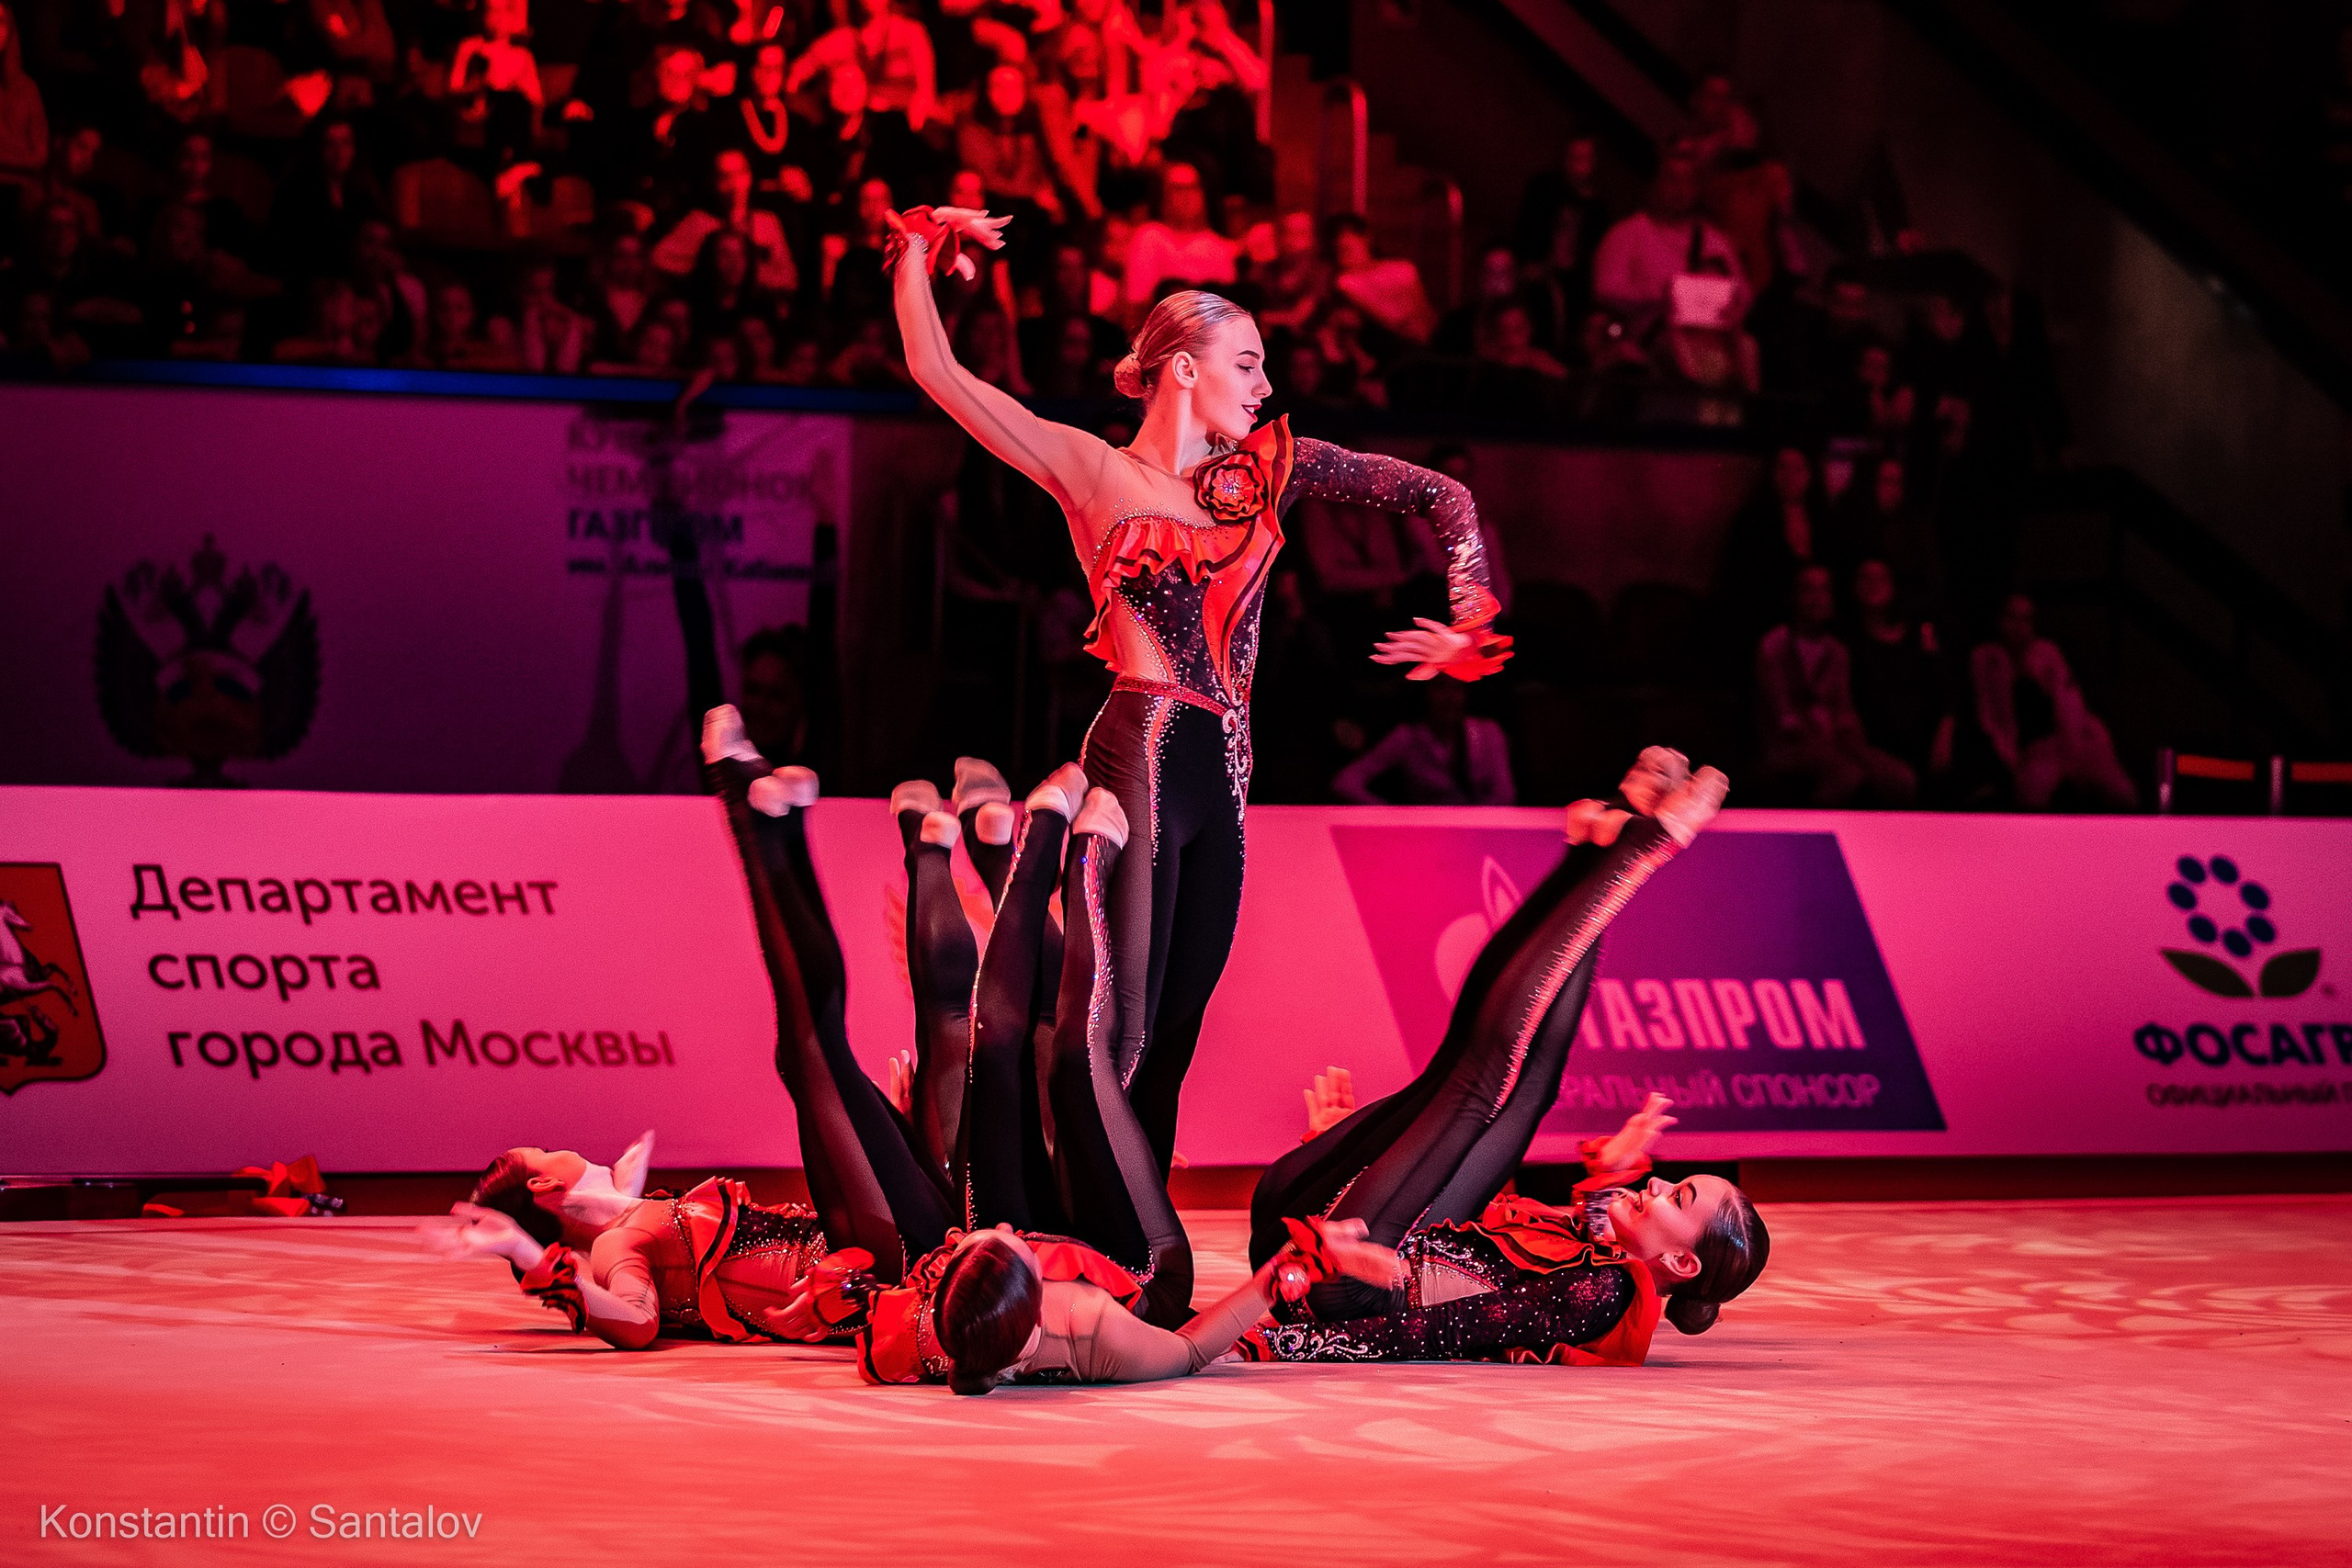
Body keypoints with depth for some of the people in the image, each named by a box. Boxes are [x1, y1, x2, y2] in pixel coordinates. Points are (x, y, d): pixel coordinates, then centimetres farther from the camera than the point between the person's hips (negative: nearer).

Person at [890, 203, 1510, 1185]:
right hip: (1143, 760, -6)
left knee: (1172, 1033, 7)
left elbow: (1439, 497, 16)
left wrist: (1471, 625, 6)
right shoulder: (1092, 469, 3)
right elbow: (935, 370, -1)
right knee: (1122, 1031, -13)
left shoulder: (1264, 468, 14)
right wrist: (922, 246, 2)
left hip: (1223, 773, 6)